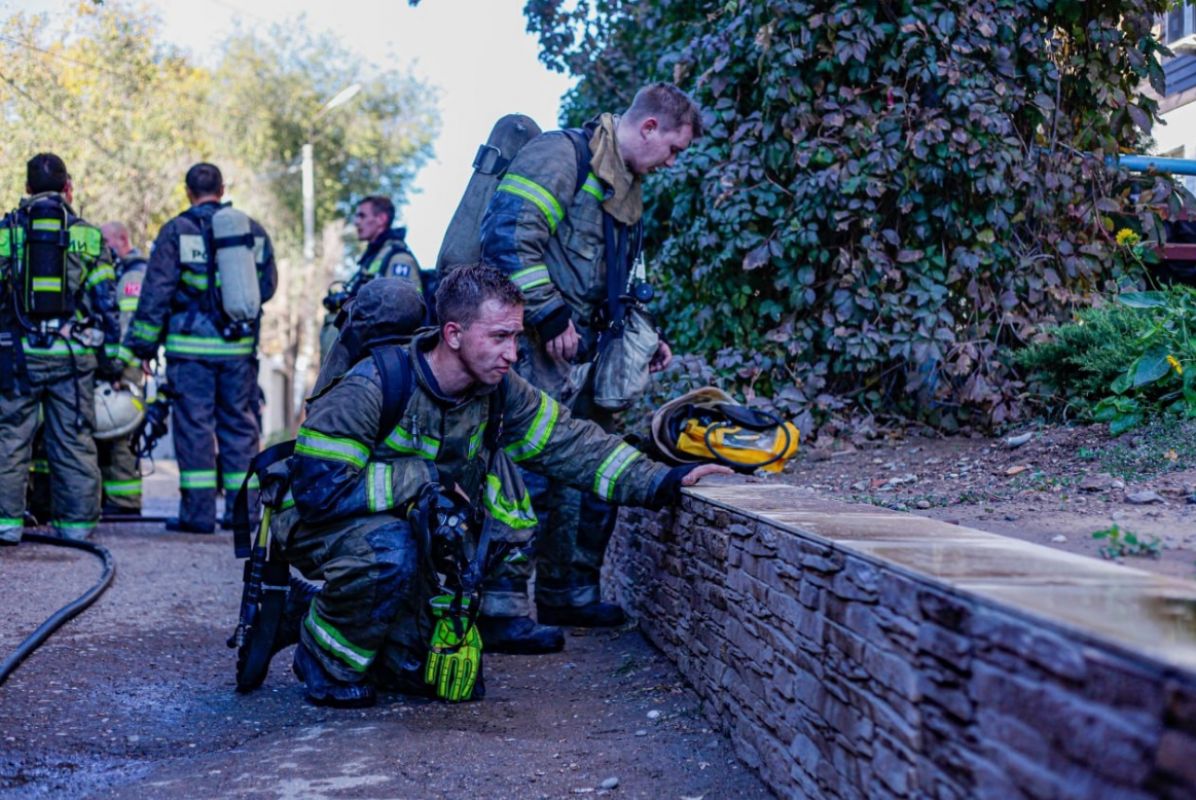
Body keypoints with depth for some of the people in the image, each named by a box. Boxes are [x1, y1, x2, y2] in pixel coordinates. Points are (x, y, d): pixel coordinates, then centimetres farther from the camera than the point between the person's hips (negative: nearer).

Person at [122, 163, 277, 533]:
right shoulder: (254, 231, 7)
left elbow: (156, 293, -6)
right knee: (240, 423, 10)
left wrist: (142, 341, 0)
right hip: (240, 346, 3)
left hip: (191, 345, -3)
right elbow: (268, 285, 16)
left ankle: (198, 510, -1)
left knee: (194, 423, 1)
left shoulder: (176, 231, -4)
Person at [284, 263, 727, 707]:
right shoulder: (373, 386, -26)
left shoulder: (499, 391, -7)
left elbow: (569, 442, -5)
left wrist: (659, 481, -16)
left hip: (419, 533, 6)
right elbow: (317, 486, -29)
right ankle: (328, 663, -13)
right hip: (331, 531, -5)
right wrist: (423, 478, -27)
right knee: (391, 552, -38)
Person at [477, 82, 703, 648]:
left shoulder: (626, 191, 21)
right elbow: (508, 236, -21)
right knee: (530, 467, -13)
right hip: (532, 343, -10)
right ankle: (502, 607, -6)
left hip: (580, 347, 10)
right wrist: (551, 316, -20)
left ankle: (569, 592, 24)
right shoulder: (560, 156, -9)